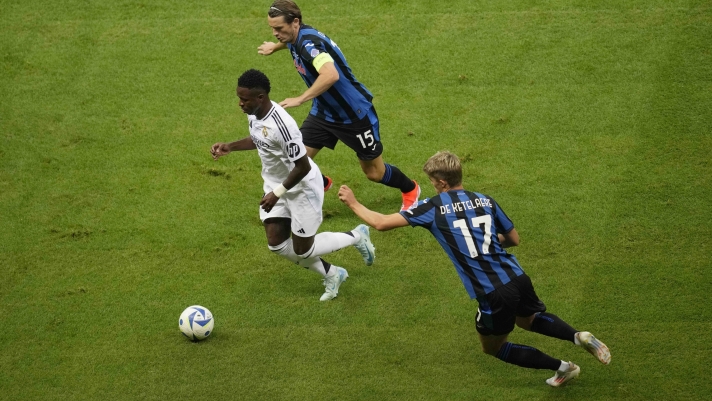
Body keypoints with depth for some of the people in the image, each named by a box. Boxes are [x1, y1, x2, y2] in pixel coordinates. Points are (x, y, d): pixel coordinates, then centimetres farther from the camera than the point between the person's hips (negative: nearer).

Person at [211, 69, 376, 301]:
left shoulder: (281, 125, -36)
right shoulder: (253, 114, -9)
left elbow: (303, 167, -29)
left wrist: (277, 193, -24)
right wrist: (230, 147, 3)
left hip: (302, 188, -8)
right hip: (275, 184, 8)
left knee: (303, 250, 3)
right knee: (277, 245, 8)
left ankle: (357, 237, 27)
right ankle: (332, 275, 28)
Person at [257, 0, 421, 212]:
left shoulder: (308, 42, -32)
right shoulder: (296, 37, -6)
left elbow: (331, 75, -51)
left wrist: (300, 99, -52)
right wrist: (275, 46, 42)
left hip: (355, 114, -7)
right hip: (324, 112, 7)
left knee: (375, 173, 8)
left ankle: (410, 190, 39)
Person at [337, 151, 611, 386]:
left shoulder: (433, 208, -4)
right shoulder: (486, 201, 9)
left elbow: (381, 223, -1)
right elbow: (514, 239, 18)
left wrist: (353, 203, 15)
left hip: (494, 295, -5)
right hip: (517, 278, 5)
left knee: (492, 347, 22)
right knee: (528, 319, 37)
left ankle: (562, 368, 17)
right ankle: (578, 336, 11)